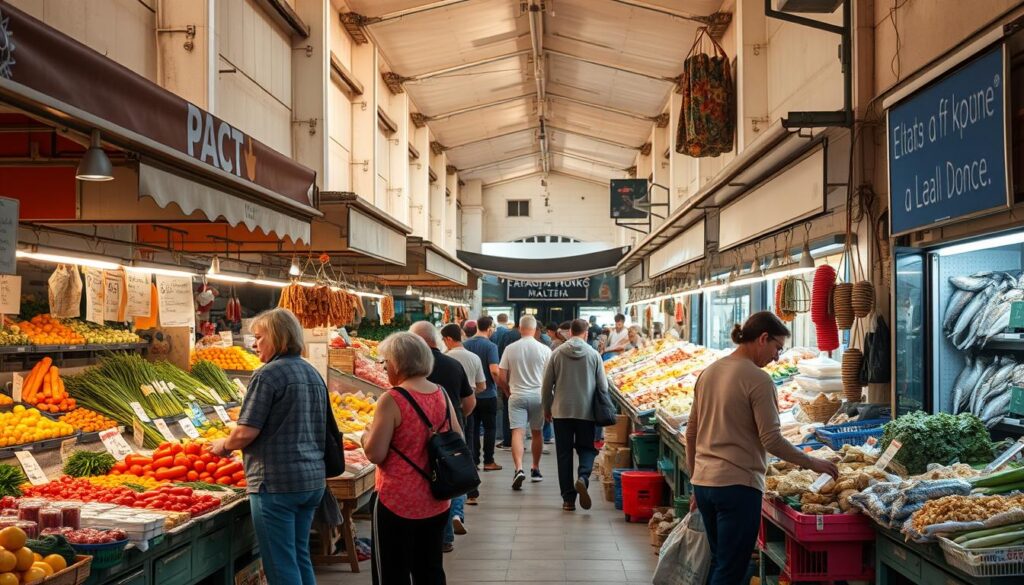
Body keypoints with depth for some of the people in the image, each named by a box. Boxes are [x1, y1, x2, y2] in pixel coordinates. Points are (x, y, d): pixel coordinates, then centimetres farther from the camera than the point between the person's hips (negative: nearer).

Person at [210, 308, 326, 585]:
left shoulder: (268, 375, -12)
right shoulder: (313, 374, 12)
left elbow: (246, 432, -17)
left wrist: (224, 445, 4)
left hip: (277, 482, -8)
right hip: (313, 479, 8)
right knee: (300, 557, 18)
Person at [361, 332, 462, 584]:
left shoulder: (392, 399, -17)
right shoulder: (442, 394, 2)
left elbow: (375, 454, -17)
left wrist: (367, 434, 2)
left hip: (398, 502, -6)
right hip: (436, 501, 6)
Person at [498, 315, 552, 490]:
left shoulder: (510, 349, -3)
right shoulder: (544, 349, -4)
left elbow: (501, 378, -1)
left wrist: (508, 393, 16)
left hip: (517, 396, -1)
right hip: (538, 395, 1)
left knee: (517, 432, -5)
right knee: (536, 432, 15)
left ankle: (519, 469, -23)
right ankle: (535, 469, 28)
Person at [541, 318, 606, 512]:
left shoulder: (557, 353, -2)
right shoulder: (593, 354, -3)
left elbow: (547, 385, 2)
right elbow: (603, 386, 0)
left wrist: (547, 408, 16)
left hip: (561, 411, 1)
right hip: (586, 411, 0)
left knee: (564, 454, 7)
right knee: (587, 448, 13)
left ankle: (568, 499, 8)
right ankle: (583, 478, -16)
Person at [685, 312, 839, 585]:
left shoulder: (709, 372, 10)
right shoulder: (758, 379, -12)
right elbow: (772, 441, -15)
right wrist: (812, 463, -2)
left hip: (704, 481, 8)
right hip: (737, 484, -8)